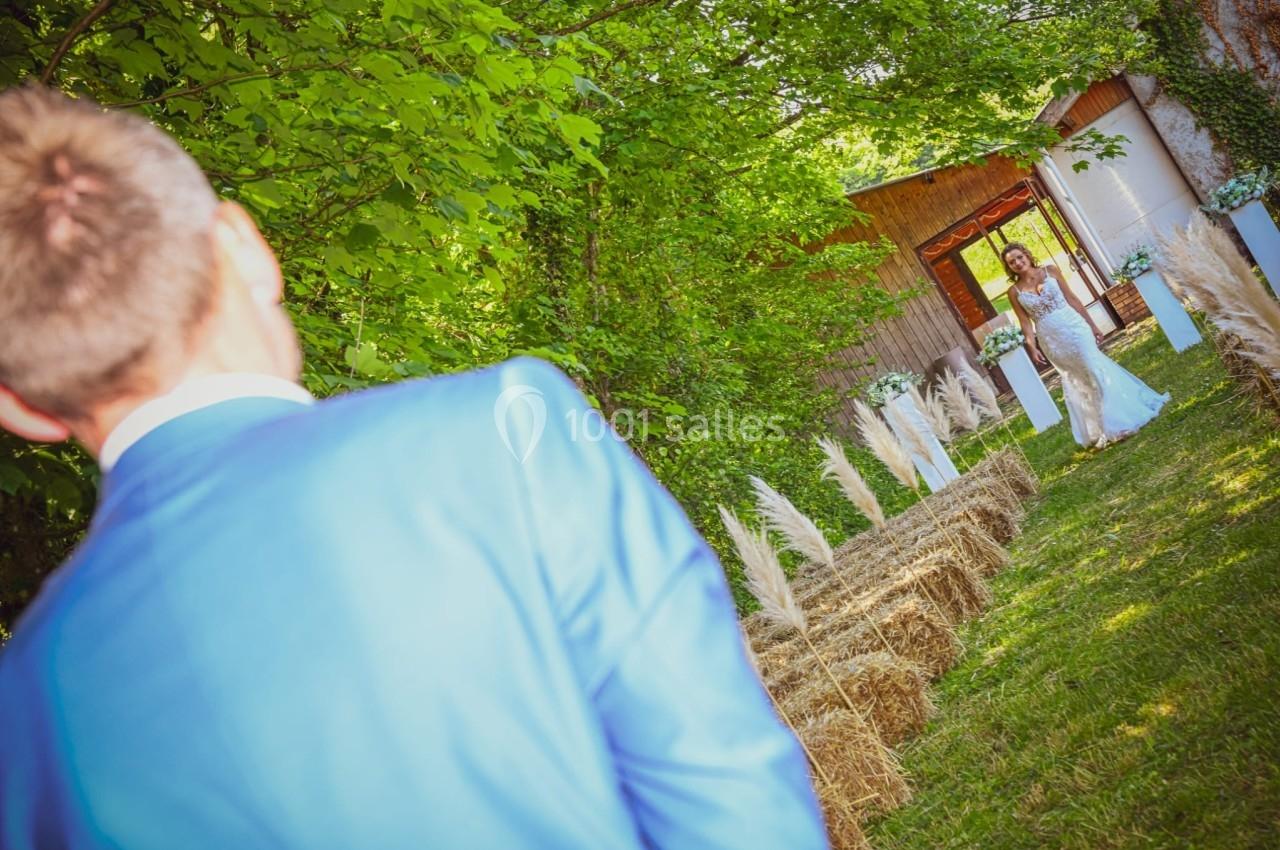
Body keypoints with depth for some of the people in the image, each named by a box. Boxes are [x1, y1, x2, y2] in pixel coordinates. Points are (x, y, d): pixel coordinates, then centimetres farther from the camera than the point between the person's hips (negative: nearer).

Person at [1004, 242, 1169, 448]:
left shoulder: (1050, 270, -1)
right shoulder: (1014, 292, -2)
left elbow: (1071, 298, 3)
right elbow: (1025, 321, 0)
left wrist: (1092, 324, 6)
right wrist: (1032, 347, -12)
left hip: (1073, 327, -1)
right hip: (1051, 340, 1)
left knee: (1095, 370, -6)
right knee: (1075, 382, 9)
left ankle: (1115, 424, 3)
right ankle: (1103, 430, 22)